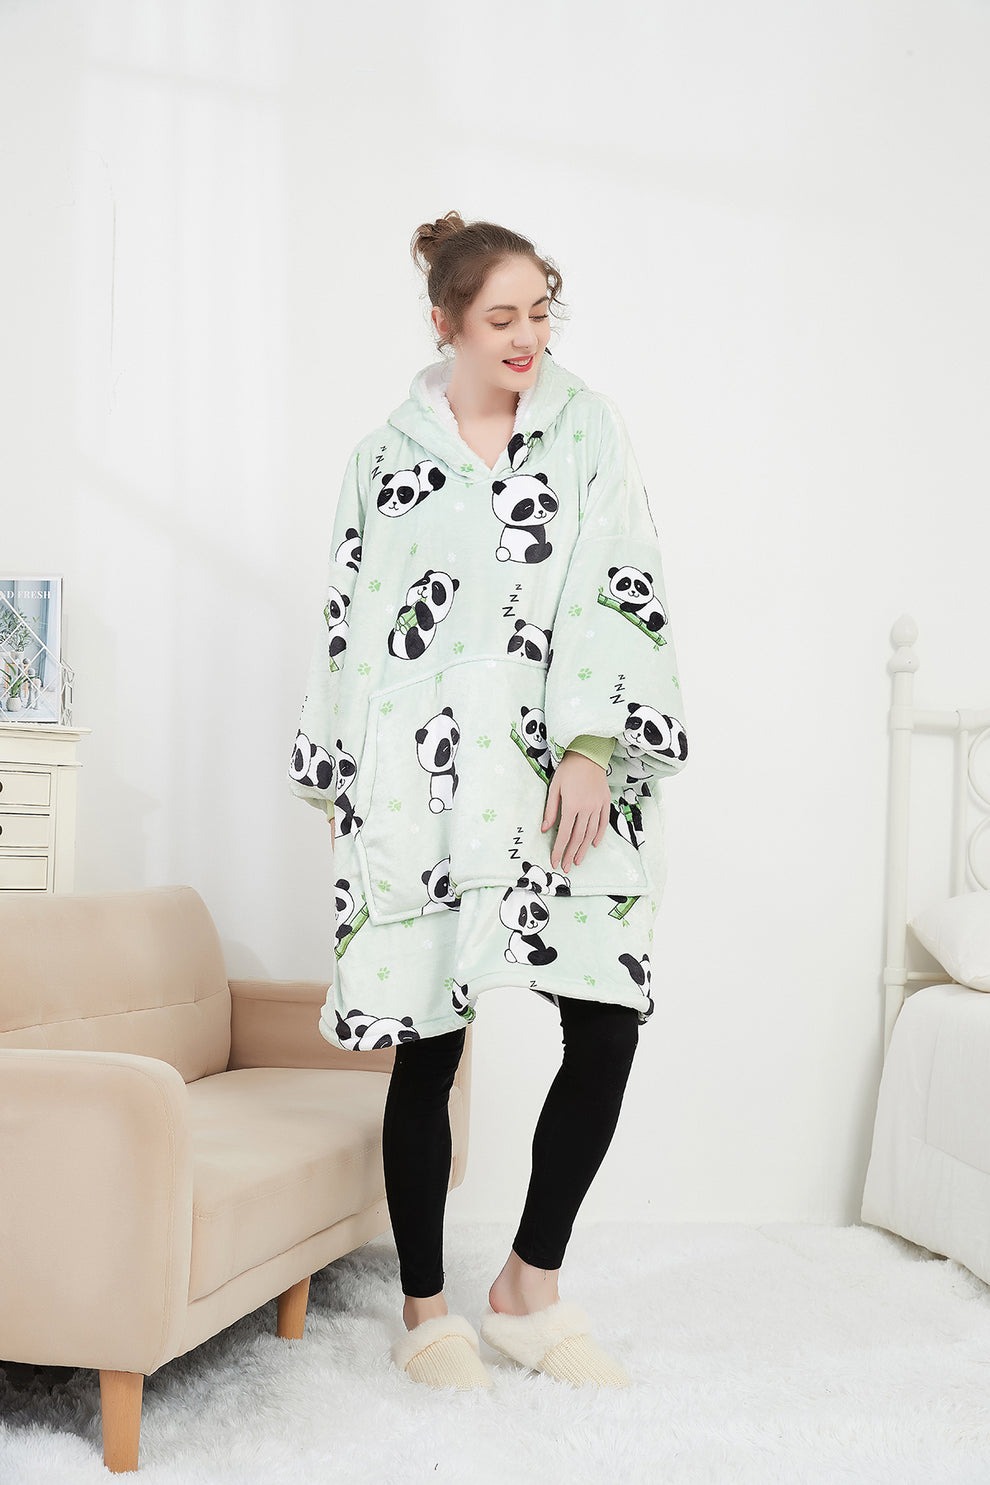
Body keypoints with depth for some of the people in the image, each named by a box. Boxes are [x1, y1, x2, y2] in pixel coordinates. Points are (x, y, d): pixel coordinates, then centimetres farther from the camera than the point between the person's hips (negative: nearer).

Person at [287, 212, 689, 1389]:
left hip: (562, 774, 1)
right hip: (421, 784, 0)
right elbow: (347, 624, 11)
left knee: (607, 1025, -6)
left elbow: (617, 590, -2)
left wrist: (592, 750, -13)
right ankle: (425, 1307, 18)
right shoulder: (386, 454, 9)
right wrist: (339, 785, 9)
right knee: (427, 1045, 2)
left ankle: (529, 1287, 13)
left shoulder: (586, 428, 8)